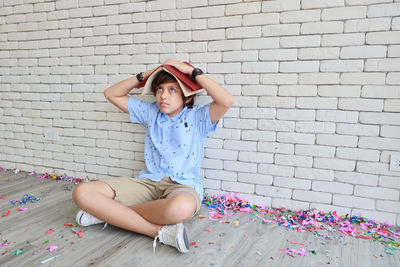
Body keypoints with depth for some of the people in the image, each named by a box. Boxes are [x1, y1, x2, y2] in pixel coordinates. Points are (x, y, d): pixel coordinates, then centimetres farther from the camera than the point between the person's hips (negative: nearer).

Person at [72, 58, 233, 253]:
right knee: (82, 193, -19)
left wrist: (192, 71, -11)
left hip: (183, 186, -4)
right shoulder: (150, 112, 14)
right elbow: (112, 94, 20)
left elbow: (227, 101, -18)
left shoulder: (197, 117, 2)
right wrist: (144, 75, 8)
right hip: (149, 183, 4)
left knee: (181, 207, -45)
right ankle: (161, 231, -24)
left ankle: (108, 212, -19)